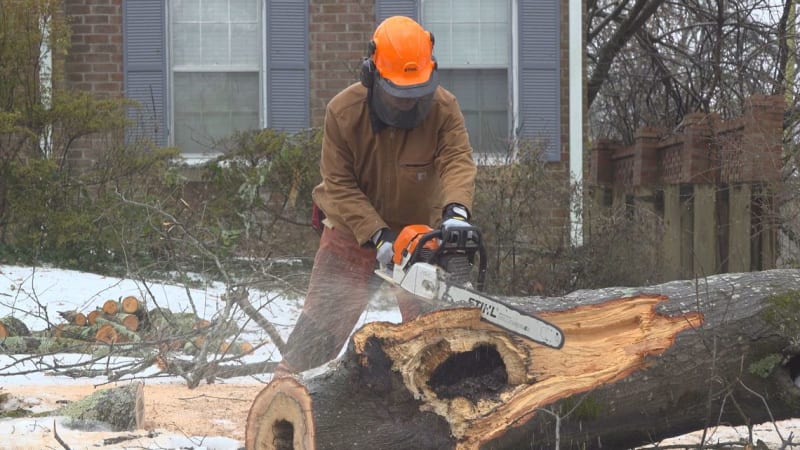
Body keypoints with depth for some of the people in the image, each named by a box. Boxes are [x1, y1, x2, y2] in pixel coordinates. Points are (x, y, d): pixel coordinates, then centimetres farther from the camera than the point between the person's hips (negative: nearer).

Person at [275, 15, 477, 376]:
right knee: (324, 318, 0)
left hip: (420, 230, 1)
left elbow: (458, 162, -31)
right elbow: (339, 185, -19)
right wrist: (377, 236, -29)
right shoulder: (343, 112, -21)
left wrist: (457, 210, -52)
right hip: (352, 232, -1)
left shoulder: (444, 109, -19)